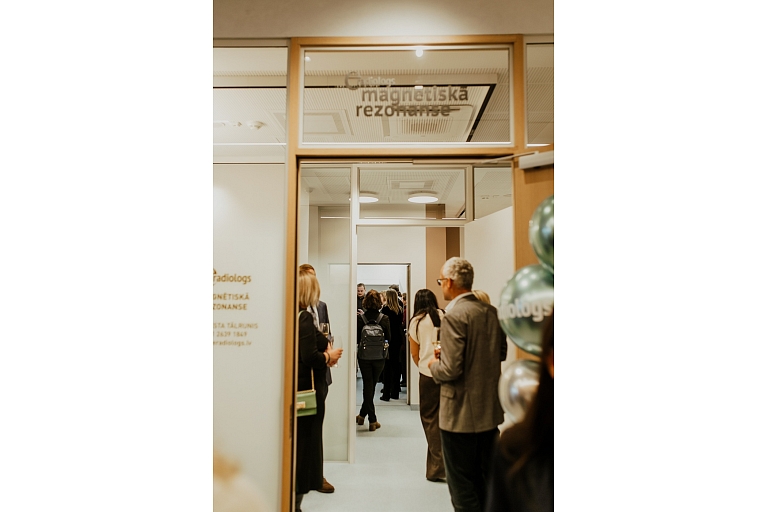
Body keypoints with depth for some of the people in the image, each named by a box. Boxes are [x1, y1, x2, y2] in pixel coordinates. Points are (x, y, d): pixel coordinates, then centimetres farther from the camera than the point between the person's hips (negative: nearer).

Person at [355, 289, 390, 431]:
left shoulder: (360, 318, -12)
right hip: (379, 356, 1)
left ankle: (372, 420, 9)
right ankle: (362, 414, 26)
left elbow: (356, 338, -7)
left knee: (367, 385, 8)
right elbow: (388, 338, -1)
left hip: (364, 356, -1)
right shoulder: (384, 318, -10)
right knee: (372, 385, 15)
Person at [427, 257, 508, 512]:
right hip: (490, 410, 8)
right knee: (484, 479, 21)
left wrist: (435, 365, -3)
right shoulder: (491, 311, 3)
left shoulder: (454, 315, -20)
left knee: (461, 485, 7)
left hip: (461, 414, -8)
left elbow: (451, 369, -25)